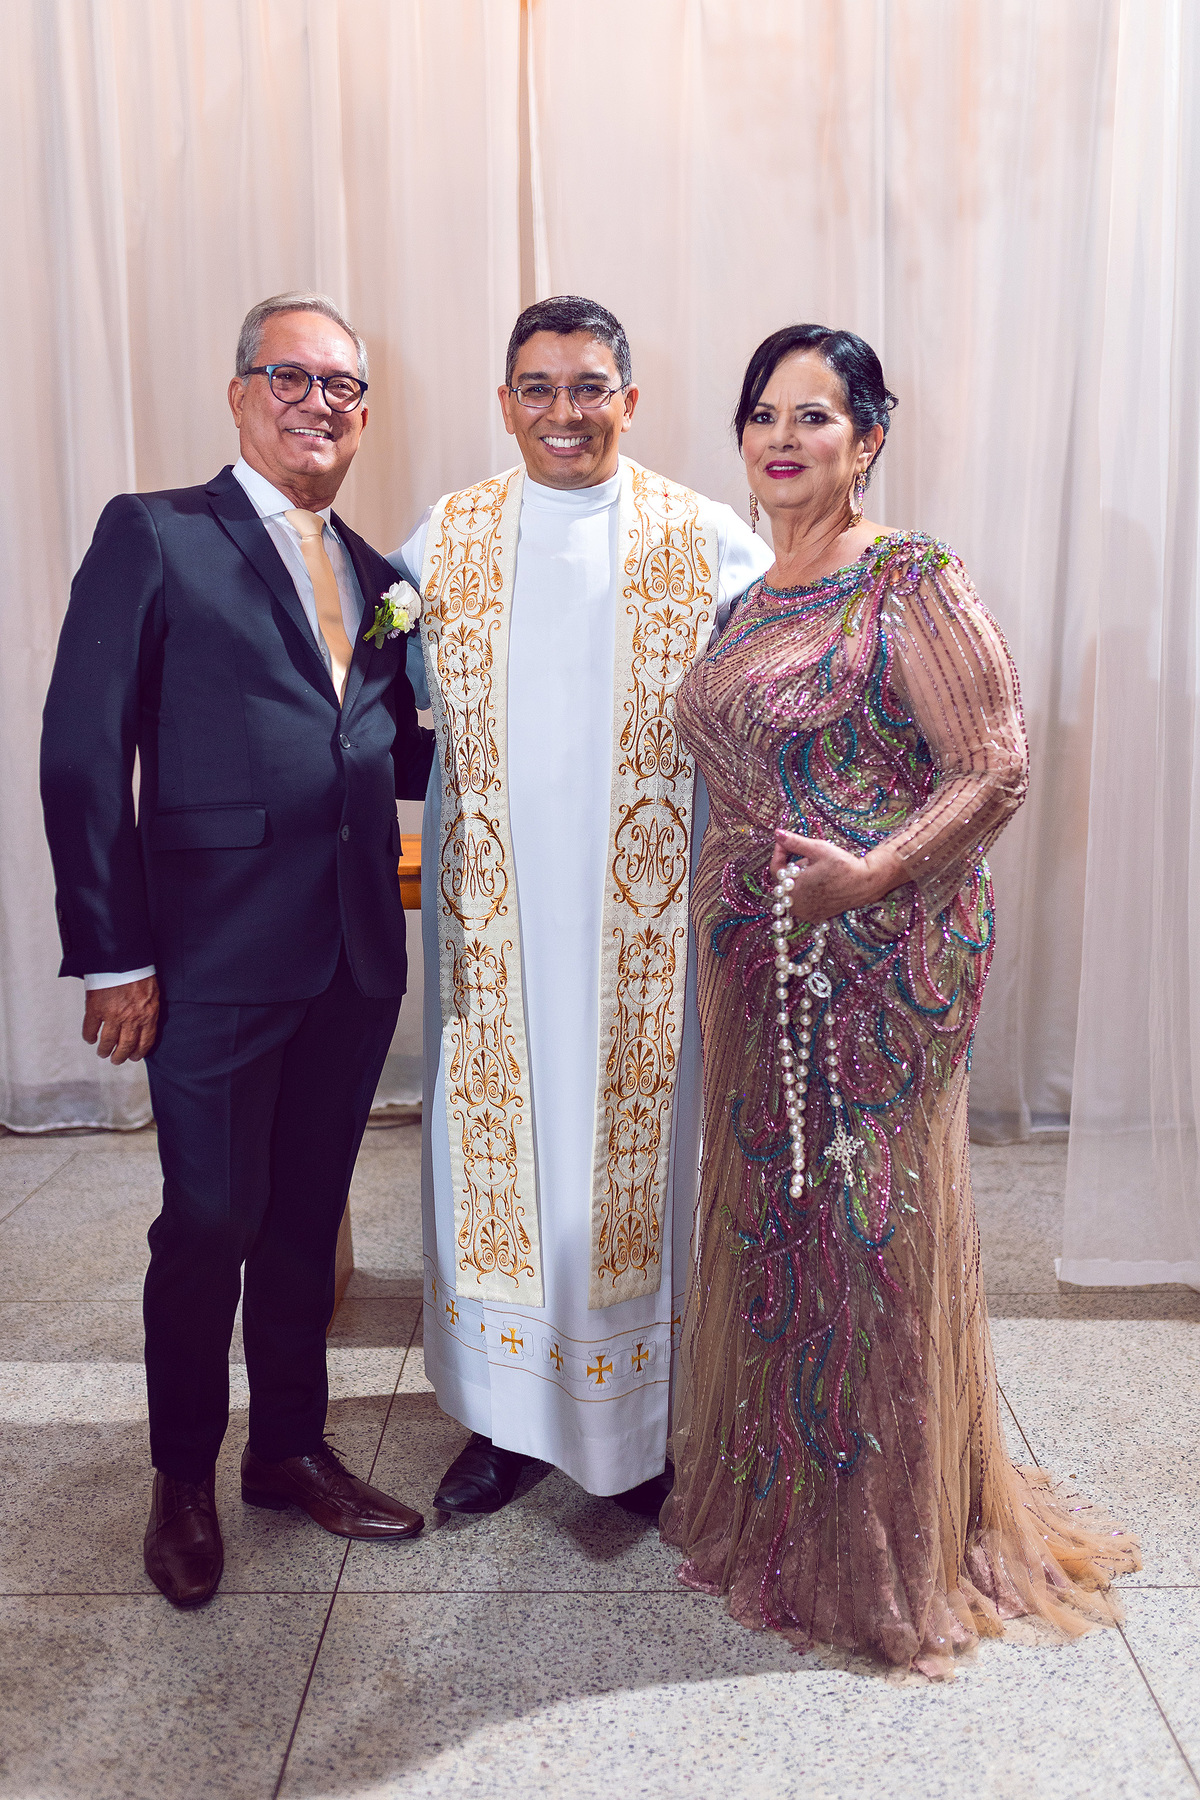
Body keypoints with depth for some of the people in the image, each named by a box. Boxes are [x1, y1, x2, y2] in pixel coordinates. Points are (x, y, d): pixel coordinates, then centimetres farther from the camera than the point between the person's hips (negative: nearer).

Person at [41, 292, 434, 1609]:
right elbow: (83, 752, -8)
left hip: (354, 956, 5)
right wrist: (112, 955, -12)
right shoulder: (153, 535, -3)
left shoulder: (376, 574, 15)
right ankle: (182, 1478, 30)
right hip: (219, 958, -5)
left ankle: (291, 1449, 35)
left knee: (306, 1216, 16)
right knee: (210, 1221, 6)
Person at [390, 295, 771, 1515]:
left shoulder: (707, 544, 1)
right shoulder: (444, 540, 7)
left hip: (643, 906, -1)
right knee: (496, 1134, 9)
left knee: (635, 1137, 7)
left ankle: (641, 1417, 26)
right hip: (492, 905, 2)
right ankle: (503, 1413, 27)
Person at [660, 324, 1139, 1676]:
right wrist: (729, 919, 12)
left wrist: (870, 873, -25)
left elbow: (996, 769, -13)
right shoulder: (751, 602, 13)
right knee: (763, 1219, 16)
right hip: (755, 960, 7)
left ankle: (888, 1549, 26)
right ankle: (769, 1502, 37)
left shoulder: (913, 584, -9)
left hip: (879, 959, -7)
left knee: (870, 1230, 3)